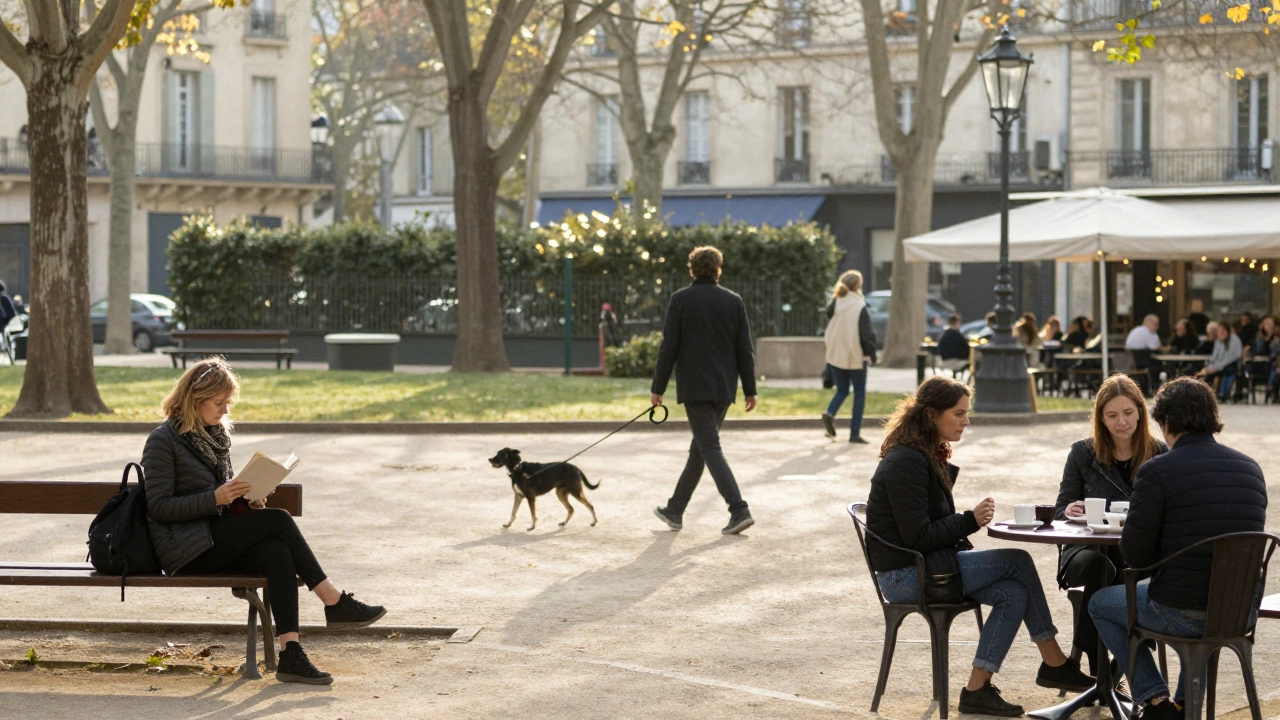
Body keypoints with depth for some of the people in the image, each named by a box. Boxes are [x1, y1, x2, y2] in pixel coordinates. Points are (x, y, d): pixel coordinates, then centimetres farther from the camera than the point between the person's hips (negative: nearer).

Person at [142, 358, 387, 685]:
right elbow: (158, 507, -12)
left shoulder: (217, 434, 16)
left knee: (278, 553, -26)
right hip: (183, 550, -7)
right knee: (277, 520, -23)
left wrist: (245, 499, 3)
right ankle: (335, 603, -17)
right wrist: (216, 498, -21)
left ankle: (290, 655, -35)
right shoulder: (163, 441, -7)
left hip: (215, 541, 7)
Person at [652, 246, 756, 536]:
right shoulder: (733, 301, 4)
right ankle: (675, 510, 25)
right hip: (724, 389, 5)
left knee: (710, 448, -6)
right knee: (700, 448, 15)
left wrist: (658, 387, 0)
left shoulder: (680, 300, -6)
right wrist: (749, 389, 10)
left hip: (694, 388, -5)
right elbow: (744, 350, 4)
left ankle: (739, 510, -19)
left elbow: (668, 348, -7)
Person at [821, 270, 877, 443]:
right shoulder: (860, 308, -14)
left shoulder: (834, 306, 0)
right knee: (859, 393, 8)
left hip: (836, 356, 4)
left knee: (841, 390, 19)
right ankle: (855, 433, 5)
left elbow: (827, 333, 6)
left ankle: (830, 413, -9)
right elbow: (867, 335, -12)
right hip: (856, 357, -4)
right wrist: (871, 355, 0)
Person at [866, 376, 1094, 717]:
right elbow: (918, 537, -22)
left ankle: (978, 689, -7)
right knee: (1018, 561, -12)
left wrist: (968, 552, 5)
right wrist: (970, 521, -15)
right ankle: (1055, 664, -4)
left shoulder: (931, 456, 15)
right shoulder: (905, 463, -18)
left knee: (1013, 593, -9)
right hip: (905, 575, -10)